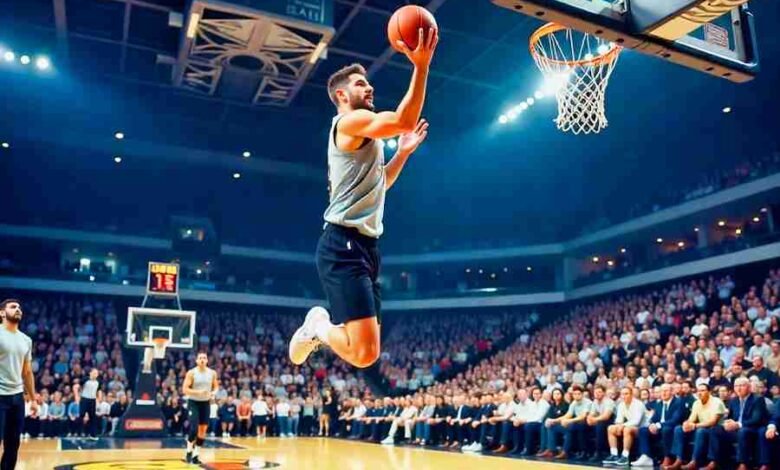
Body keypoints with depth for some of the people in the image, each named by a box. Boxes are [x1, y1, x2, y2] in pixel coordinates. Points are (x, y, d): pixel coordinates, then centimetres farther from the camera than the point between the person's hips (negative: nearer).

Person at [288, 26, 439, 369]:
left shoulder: (362, 135, 25)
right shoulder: (351, 121, -6)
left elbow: (378, 183, 36)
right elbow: (403, 121, -24)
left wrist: (404, 151, 27)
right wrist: (421, 67, -27)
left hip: (364, 246, 10)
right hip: (344, 245, -10)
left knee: (367, 349, 12)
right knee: (365, 353, -18)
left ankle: (321, 324, 31)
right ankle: (319, 325, 8)